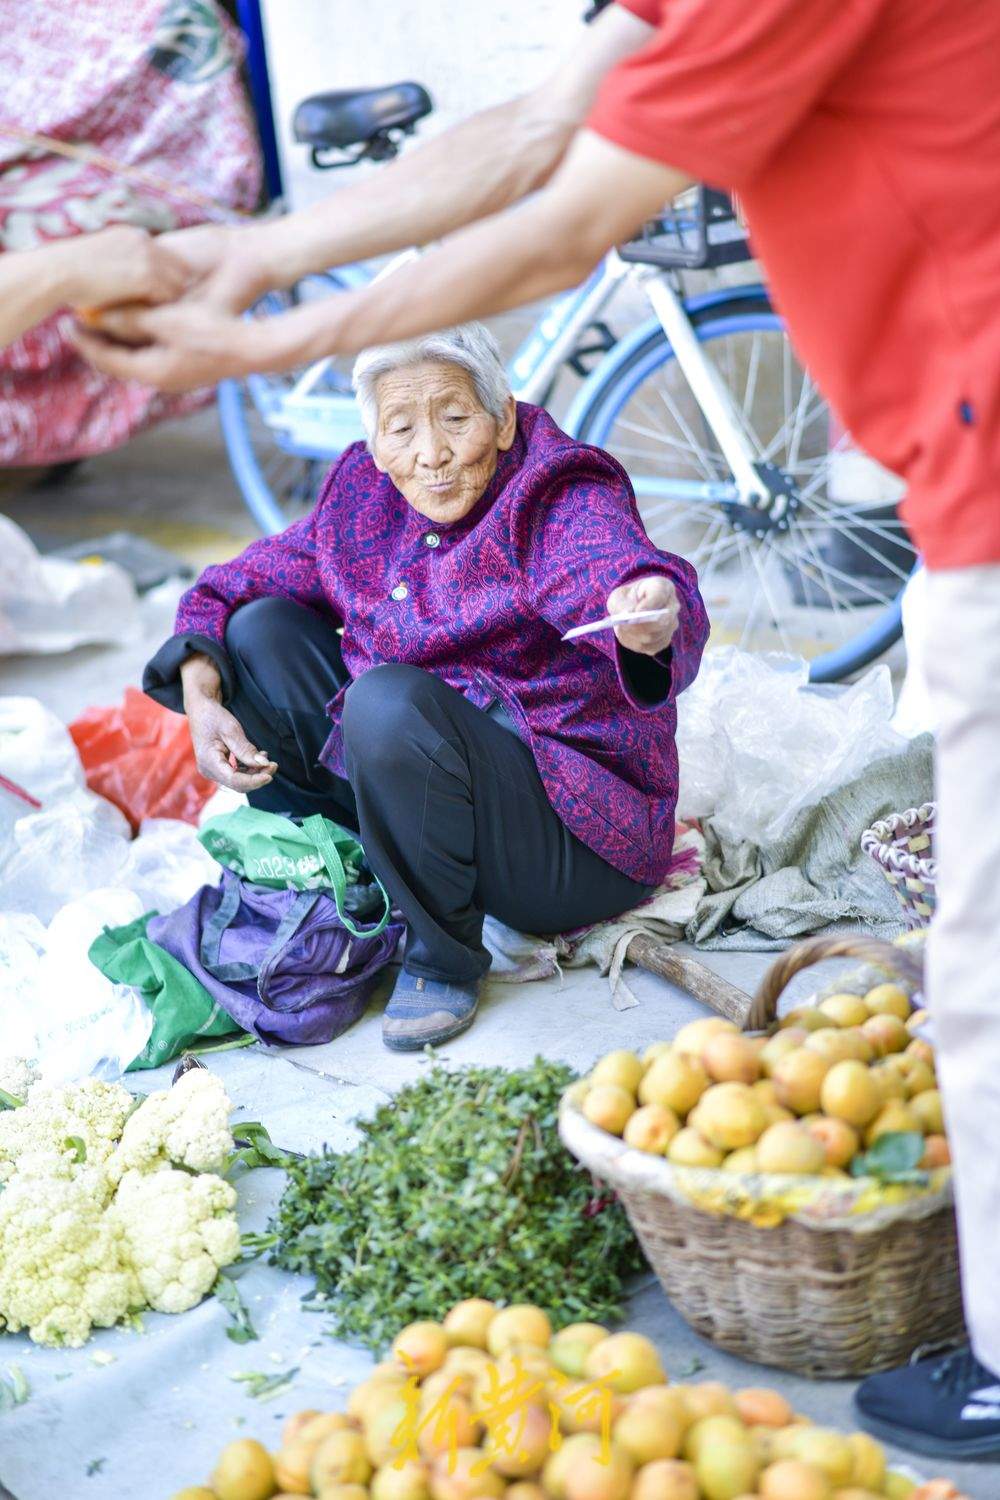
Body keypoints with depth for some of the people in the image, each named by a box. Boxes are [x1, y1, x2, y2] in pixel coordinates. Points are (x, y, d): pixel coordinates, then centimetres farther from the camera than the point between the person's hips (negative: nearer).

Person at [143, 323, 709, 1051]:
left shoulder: (566, 502, -18)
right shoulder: (365, 495, 0)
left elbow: (609, 569, -41)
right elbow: (234, 587, 9)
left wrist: (652, 624, -64)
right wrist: (201, 697, -8)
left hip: (578, 839, -7)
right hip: (411, 786, 7)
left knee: (389, 699, -33)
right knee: (263, 629, 2)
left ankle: (444, 961, -14)